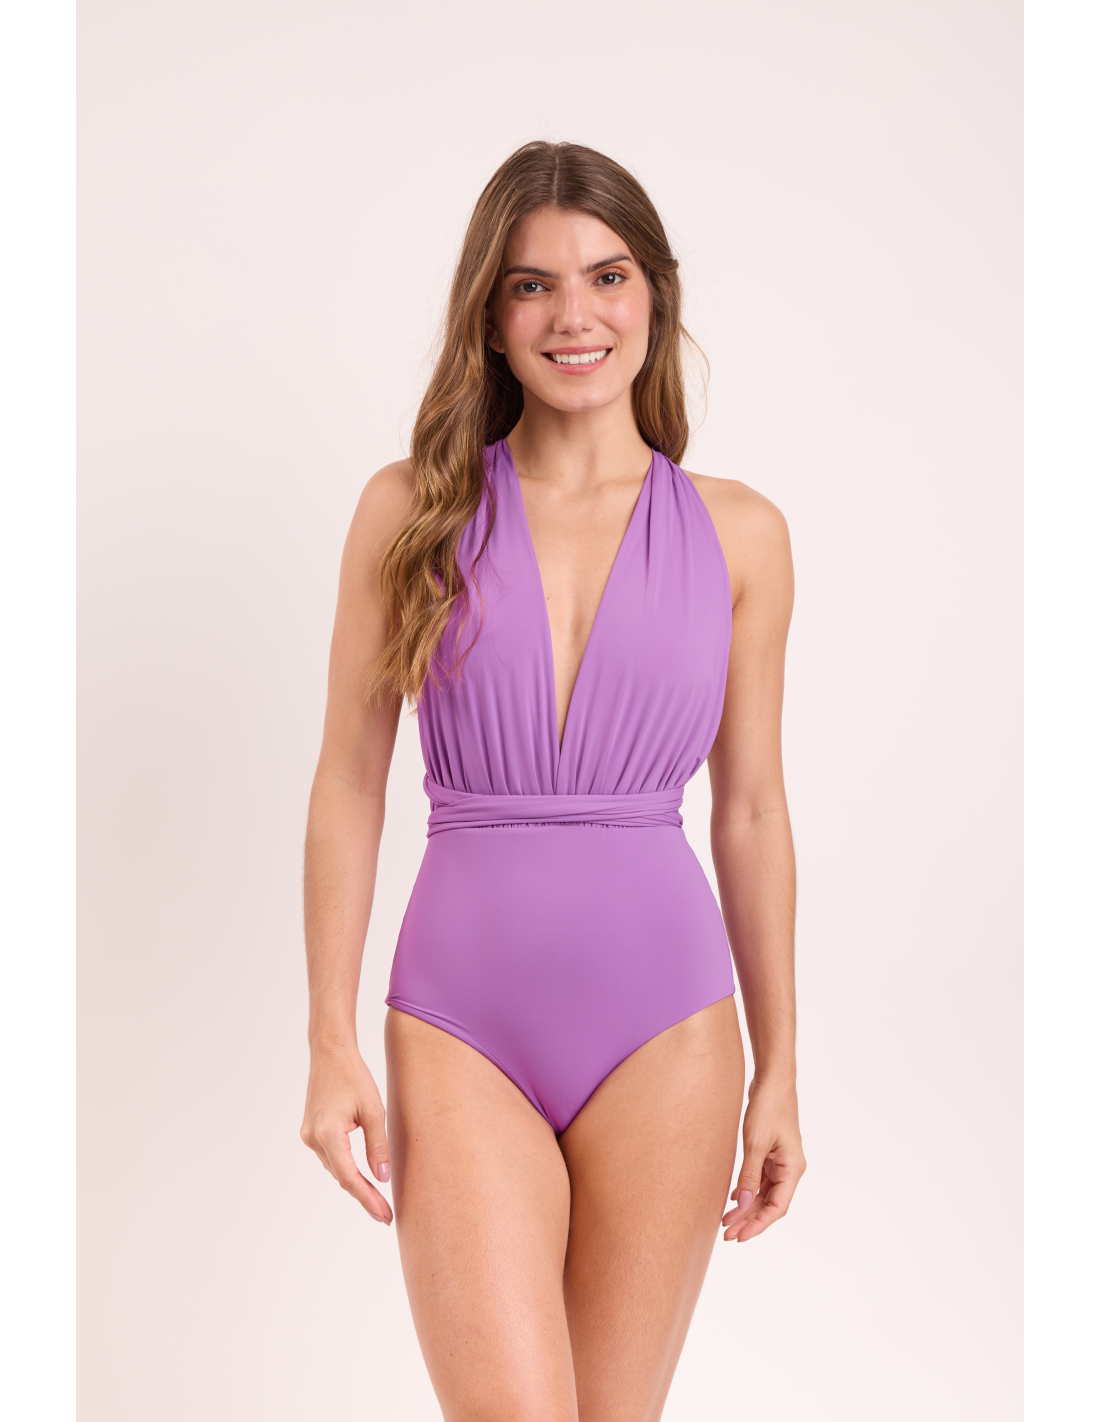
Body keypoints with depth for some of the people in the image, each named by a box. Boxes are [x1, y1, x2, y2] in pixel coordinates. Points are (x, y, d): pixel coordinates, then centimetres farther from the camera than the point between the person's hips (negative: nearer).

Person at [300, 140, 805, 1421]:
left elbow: (751, 812, 8)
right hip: (462, 1026, -1)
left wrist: (779, 1072, 9)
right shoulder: (413, 510, 1)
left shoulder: (738, 534, 3)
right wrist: (330, 1045, -2)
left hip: (665, 1031, 1)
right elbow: (349, 783, 3)